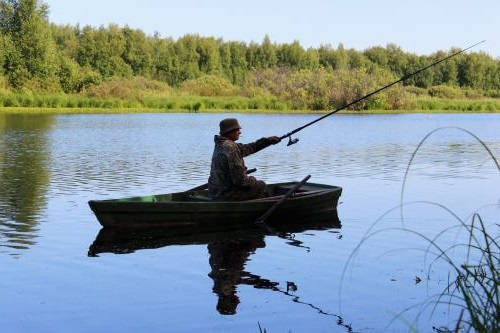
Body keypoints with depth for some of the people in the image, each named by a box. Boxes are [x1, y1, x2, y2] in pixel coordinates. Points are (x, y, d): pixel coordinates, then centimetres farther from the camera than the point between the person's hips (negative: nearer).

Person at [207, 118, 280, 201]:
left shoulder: (221, 145, 8)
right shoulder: (230, 148, -22)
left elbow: (247, 148, 19)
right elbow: (240, 180, -23)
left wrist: (268, 141, 18)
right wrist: (254, 181, -4)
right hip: (226, 194, -10)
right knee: (261, 186, 8)